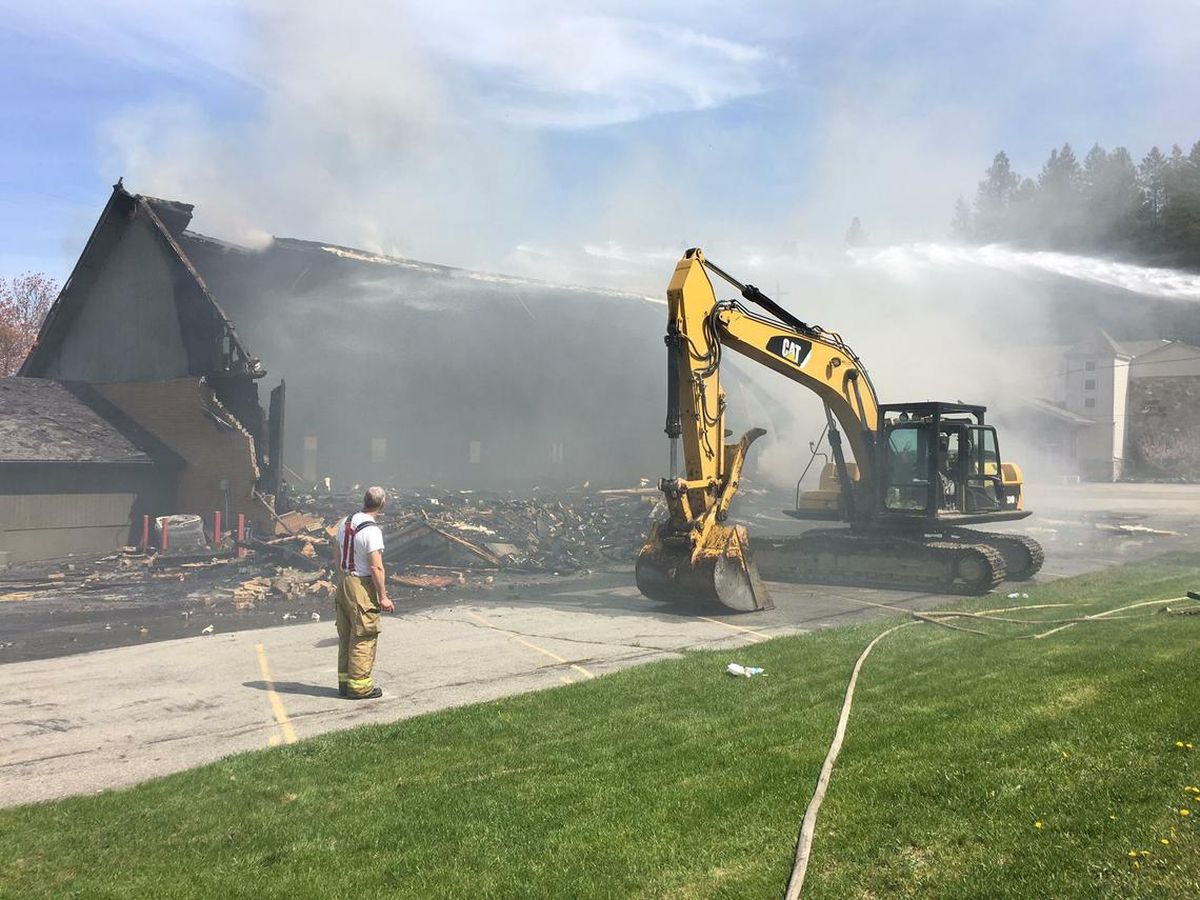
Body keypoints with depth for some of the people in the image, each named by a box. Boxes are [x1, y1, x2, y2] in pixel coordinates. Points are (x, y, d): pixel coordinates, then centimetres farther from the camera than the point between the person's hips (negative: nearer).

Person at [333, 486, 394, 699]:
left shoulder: (345, 522, 5)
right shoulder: (372, 530, -20)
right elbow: (376, 567, -22)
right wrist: (383, 597, -16)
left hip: (343, 583, 8)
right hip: (362, 587, -8)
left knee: (346, 635, 16)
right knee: (364, 638, 2)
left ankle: (344, 681, 25)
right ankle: (359, 686, 8)